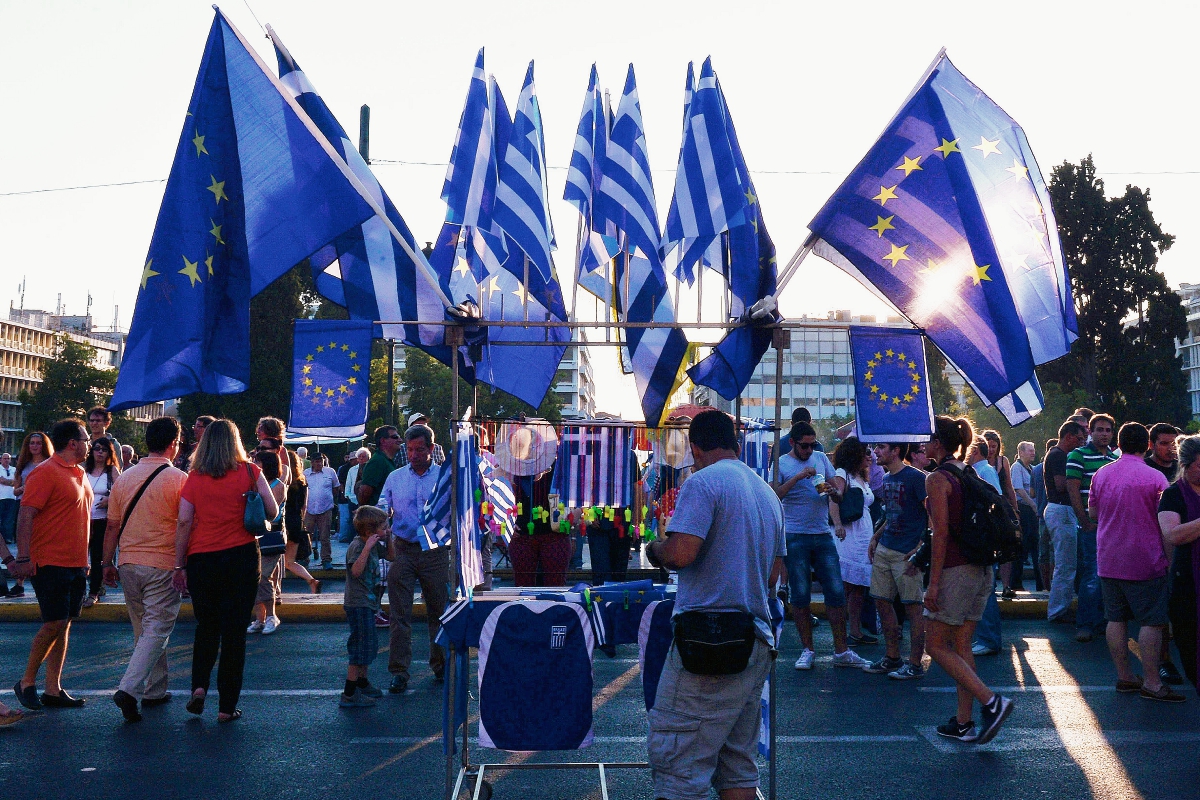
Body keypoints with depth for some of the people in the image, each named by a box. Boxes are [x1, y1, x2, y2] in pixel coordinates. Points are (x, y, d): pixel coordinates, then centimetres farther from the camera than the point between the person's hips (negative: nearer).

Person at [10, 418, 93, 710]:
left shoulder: (79, 473, 16)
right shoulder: (45, 473, -11)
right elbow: (26, 515, -16)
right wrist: (24, 559, -21)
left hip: (75, 563, 8)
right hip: (50, 563, -8)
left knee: (63, 624, 8)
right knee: (54, 623, -9)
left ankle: (53, 689, 11)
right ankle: (26, 682, 6)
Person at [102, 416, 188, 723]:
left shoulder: (125, 478, 7)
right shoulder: (179, 479, -10)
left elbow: (112, 526, 10)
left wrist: (108, 563, 17)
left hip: (129, 563, 6)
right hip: (163, 565, -6)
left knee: (143, 630, 16)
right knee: (157, 630, -4)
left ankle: (155, 691, 23)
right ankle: (129, 689, -17)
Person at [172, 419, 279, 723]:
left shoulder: (194, 477, 1)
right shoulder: (249, 472, -1)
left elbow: (184, 522, -3)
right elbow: (272, 512, -1)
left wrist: (179, 565, 3)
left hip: (201, 559, 1)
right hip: (241, 558, -1)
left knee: (206, 627, 20)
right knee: (234, 631, 5)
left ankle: (199, 687, 4)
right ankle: (227, 706, 7)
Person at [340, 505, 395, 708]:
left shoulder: (374, 544, 10)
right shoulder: (357, 546, -18)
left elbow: (391, 556, 25)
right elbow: (356, 570, -33)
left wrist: (389, 538, 9)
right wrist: (367, 547, -38)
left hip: (368, 603, 10)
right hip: (358, 605, -10)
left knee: (369, 644, 20)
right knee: (362, 647, -10)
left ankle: (362, 684, 35)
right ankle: (348, 695, -7)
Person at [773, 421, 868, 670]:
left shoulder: (821, 458, 12)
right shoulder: (782, 464, 1)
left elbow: (839, 496, 13)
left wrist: (831, 490, -10)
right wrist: (797, 477, -21)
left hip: (823, 535, 3)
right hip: (795, 537, -3)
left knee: (836, 592, 1)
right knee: (800, 595, 2)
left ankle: (841, 651, 7)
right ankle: (807, 650, 12)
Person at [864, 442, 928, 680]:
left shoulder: (915, 477, -11)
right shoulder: (887, 479, 14)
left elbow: (933, 515, -13)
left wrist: (921, 549, -17)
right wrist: (876, 537, 14)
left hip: (906, 553, -9)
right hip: (884, 550, 9)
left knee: (912, 607, -2)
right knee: (882, 602, 11)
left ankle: (915, 664, 5)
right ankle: (892, 658, 22)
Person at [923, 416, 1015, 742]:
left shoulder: (937, 479, -12)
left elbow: (941, 533, -17)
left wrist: (933, 583, -16)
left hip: (955, 571, -8)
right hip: (982, 569, 8)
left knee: (937, 646, 1)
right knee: (962, 647, 13)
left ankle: (991, 702, -9)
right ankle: (963, 722, 15)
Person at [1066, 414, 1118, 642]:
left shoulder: (1116, 458, 15)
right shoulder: (1078, 455, -3)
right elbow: (1073, 490, -8)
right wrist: (1085, 521, -13)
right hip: (1091, 526, -6)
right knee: (1093, 574, -9)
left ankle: (1100, 620, 19)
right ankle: (1085, 624, -3)